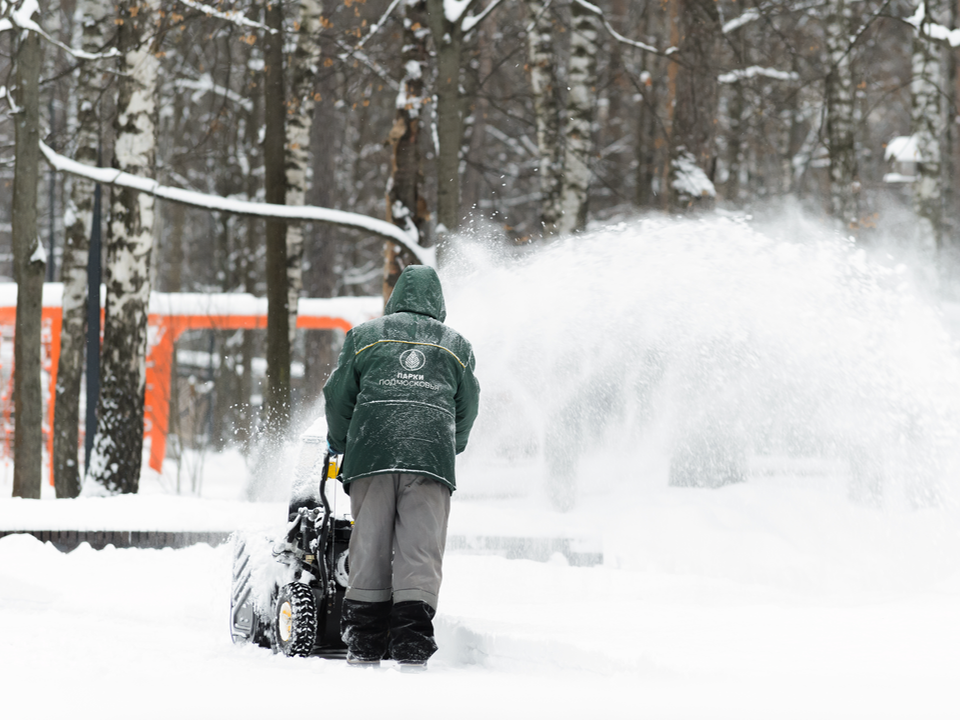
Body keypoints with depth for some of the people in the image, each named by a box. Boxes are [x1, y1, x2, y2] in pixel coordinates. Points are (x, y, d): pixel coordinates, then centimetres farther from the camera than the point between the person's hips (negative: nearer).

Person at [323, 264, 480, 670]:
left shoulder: (364, 337, 15)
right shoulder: (457, 347, 17)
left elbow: (338, 397, 13)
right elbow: (467, 410, 18)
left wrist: (339, 444, 29)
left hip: (371, 455, 0)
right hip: (432, 461, 0)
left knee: (369, 549, 3)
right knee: (420, 553, -2)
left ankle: (364, 647, 3)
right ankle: (412, 648, -10)